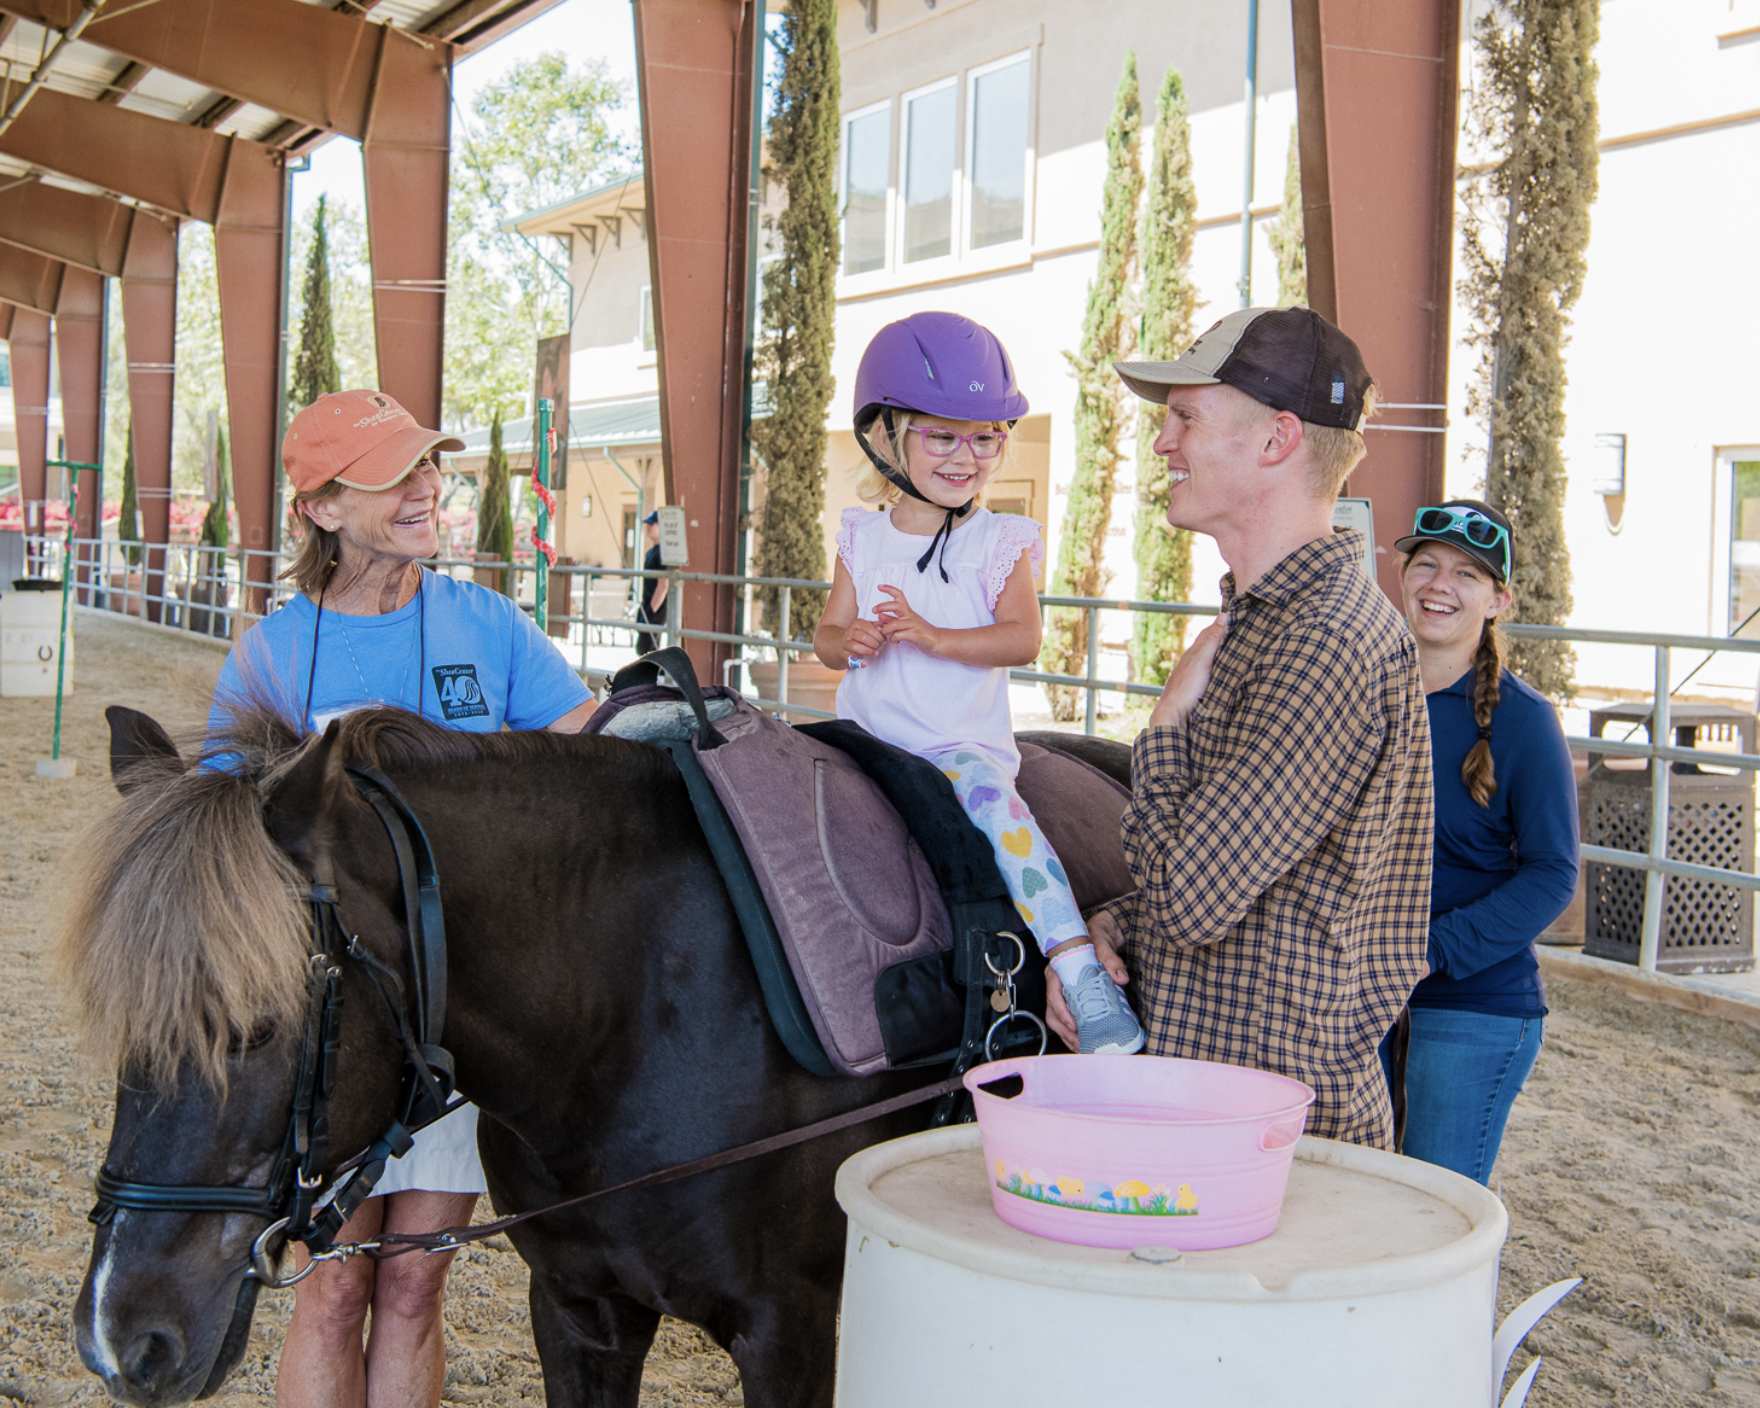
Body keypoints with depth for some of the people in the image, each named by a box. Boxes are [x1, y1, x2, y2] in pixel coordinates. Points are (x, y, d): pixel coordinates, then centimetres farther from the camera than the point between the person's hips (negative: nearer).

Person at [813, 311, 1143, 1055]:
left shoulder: (1002, 543, 1)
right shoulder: (863, 538, 12)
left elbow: (1022, 639, -11)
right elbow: (827, 633, 12)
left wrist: (933, 636, -24)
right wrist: (847, 641, -12)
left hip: (965, 742, -4)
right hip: (867, 734, 5)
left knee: (994, 798, -33)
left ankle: (1085, 978, -38)